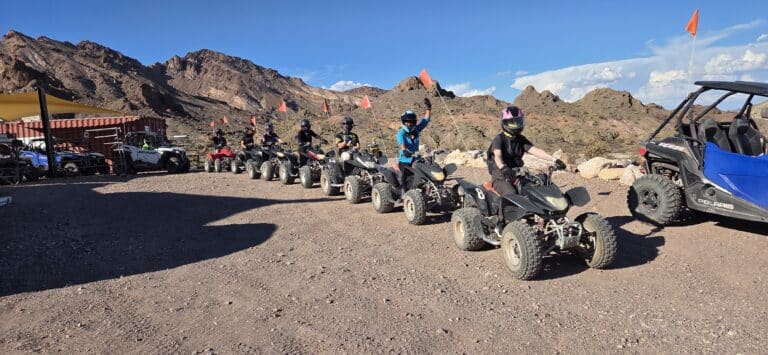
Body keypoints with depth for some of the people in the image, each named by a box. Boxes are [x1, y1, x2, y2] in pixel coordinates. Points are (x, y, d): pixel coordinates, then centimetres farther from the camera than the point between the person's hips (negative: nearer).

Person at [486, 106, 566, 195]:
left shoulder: (521, 140, 10)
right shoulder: (499, 139, -8)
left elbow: (535, 151, -3)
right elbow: (497, 155, -27)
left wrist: (554, 160, -19)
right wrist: (503, 168, -49)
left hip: (518, 174, 6)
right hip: (501, 176, -6)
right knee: (511, 194, -31)